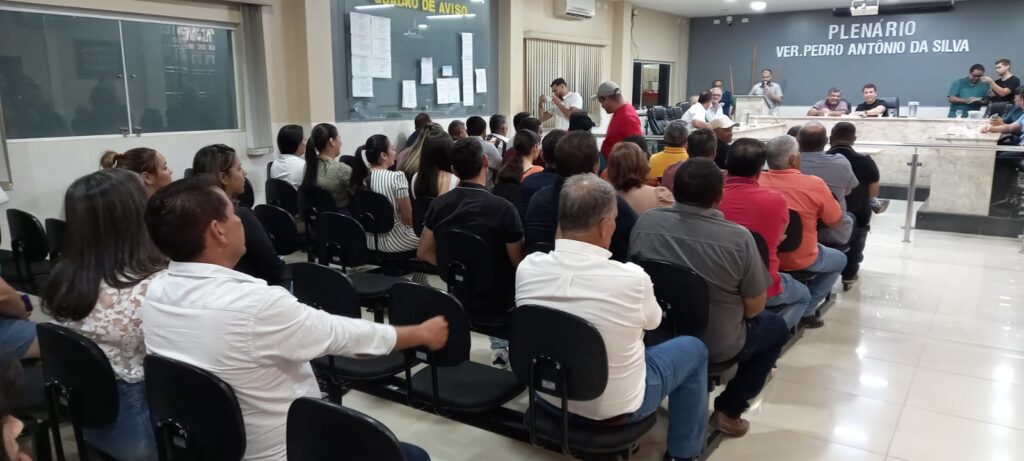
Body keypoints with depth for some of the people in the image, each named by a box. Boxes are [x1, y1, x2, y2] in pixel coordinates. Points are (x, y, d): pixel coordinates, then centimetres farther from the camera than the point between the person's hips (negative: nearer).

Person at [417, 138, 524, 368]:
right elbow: (518, 263, -15)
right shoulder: (503, 209, -23)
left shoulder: (439, 205, -8)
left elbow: (424, 253, 2)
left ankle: (499, 348, 36)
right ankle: (508, 349, 28)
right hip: (497, 299, -5)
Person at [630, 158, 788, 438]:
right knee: (776, 326, 25)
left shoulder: (645, 222, -13)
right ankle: (729, 410, 19)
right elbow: (755, 307, -11)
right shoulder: (739, 238, -23)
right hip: (716, 346, -5)